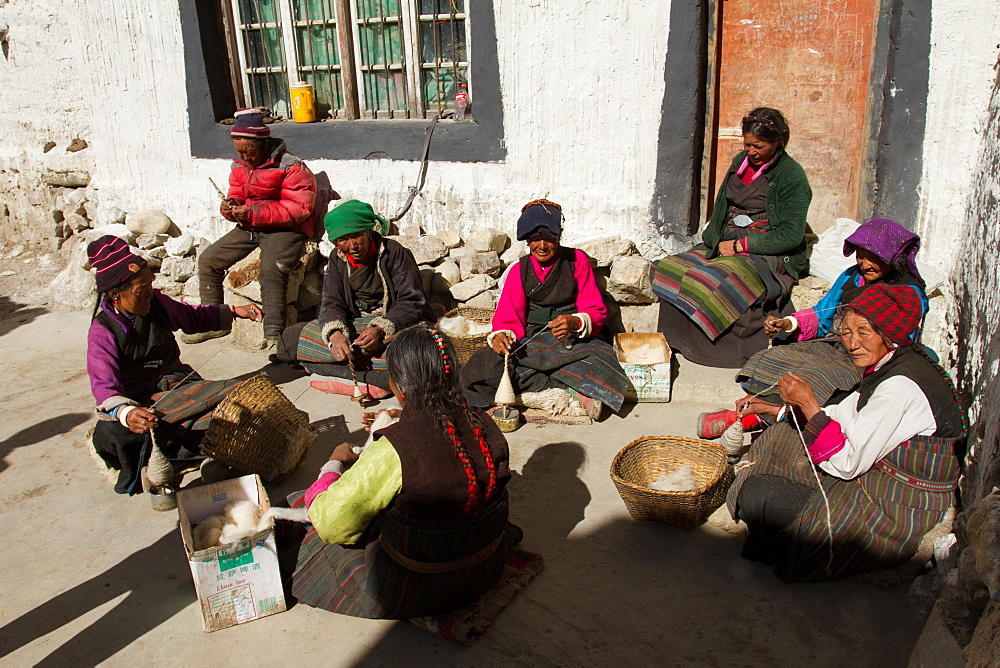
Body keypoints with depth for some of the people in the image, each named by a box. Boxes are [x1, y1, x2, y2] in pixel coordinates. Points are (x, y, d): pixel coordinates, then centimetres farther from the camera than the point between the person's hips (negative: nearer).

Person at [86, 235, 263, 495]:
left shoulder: (156, 302, 8)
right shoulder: (102, 333, -10)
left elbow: (193, 317, 29)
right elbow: (104, 385, -24)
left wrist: (235, 312, 19)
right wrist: (126, 413, -47)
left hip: (181, 384, 5)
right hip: (142, 400, -4)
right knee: (109, 434, -40)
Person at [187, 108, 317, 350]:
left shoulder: (291, 167, -14)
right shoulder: (239, 167, 10)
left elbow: (300, 208, -21)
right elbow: (236, 197, 19)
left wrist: (254, 212, -25)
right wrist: (230, 206, -10)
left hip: (284, 229, -8)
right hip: (249, 228, 8)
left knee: (271, 268, -34)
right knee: (208, 259, 2)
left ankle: (274, 334, -29)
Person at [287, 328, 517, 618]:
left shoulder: (392, 450, -29)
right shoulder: (485, 426, -11)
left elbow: (332, 523, -21)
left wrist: (333, 465, -2)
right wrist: (397, 425, 19)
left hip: (409, 591, -6)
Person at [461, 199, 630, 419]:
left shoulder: (577, 261, 2)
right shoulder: (520, 270, 9)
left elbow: (596, 311, -2)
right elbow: (509, 318, 3)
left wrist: (575, 322, -25)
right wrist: (501, 335, -21)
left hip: (572, 341, -3)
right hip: (531, 341, 4)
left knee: (602, 356, -38)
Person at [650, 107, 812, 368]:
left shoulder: (792, 176, -8)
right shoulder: (740, 162, 12)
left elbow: (790, 235, -12)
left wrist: (740, 246, -16)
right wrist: (716, 241, 0)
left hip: (770, 255, -7)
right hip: (728, 245, 7)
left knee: (717, 282, -35)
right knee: (671, 270, -17)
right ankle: (679, 342, -9)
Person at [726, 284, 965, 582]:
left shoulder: (901, 387, -27)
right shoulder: (887, 367, 2)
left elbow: (848, 464, -26)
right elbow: (841, 416, 15)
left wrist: (809, 404, -24)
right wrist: (772, 409, 14)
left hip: (896, 508, -10)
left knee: (757, 497, -18)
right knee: (779, 437, 16)